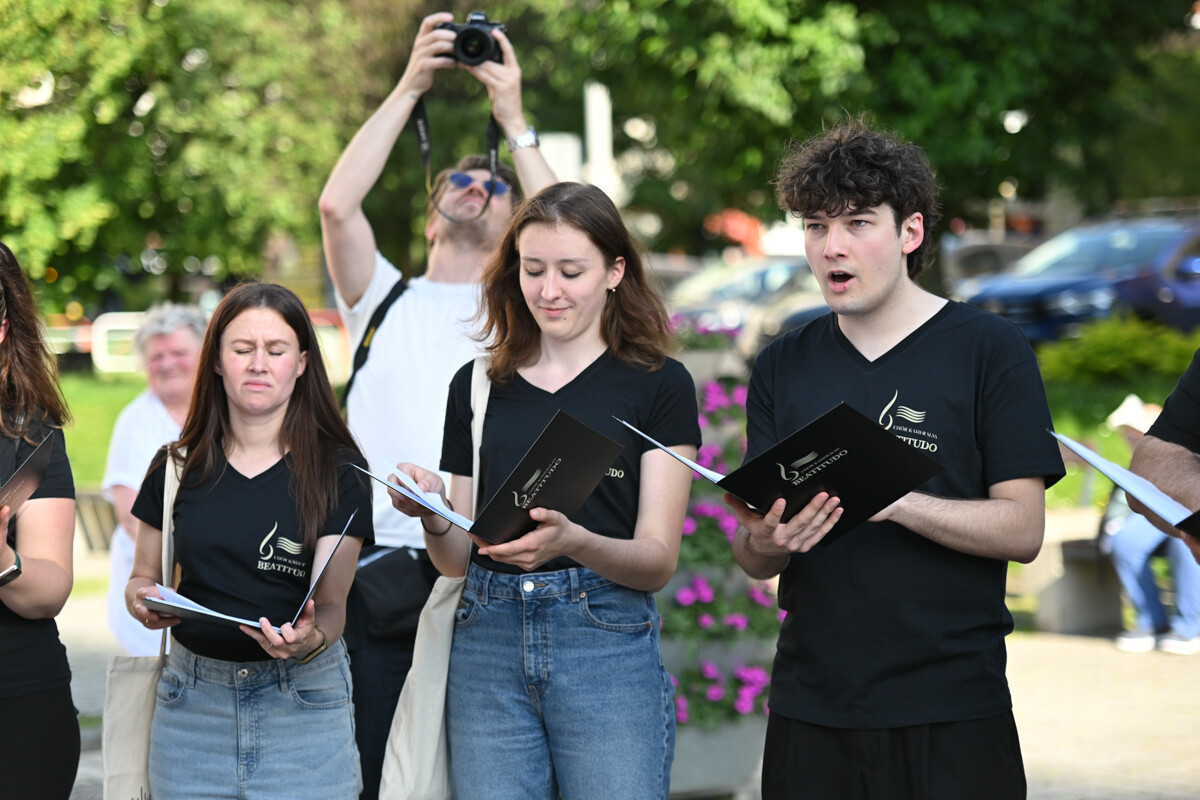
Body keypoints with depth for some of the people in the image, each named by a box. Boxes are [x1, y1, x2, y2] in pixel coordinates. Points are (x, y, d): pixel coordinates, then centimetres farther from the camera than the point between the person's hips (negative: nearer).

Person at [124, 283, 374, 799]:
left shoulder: (338, 470, -2)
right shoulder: (177, 466, 6)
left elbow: (332, 601, -8)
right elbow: (142, 578, 14)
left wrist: (310, 640, -30)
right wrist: (143, 601, -10)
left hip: (304, 699, -2)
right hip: (191, 702, 2)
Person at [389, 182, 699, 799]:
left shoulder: (657, 384, 2)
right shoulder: (478, 384, 12)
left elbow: (658, 561, -4)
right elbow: (457, 558, 15)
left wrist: (573, 542, -24)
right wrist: (431, 514, -8)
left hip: (607, 639, -3)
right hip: (488, 640, 3)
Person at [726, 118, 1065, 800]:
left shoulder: (990, 351, -2)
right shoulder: (783, 368, 10)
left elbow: (1023, 530, -9)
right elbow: (753, 562, 8)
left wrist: (894, 500, -23)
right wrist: (764, 543, -15)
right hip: (811, 711, 3)